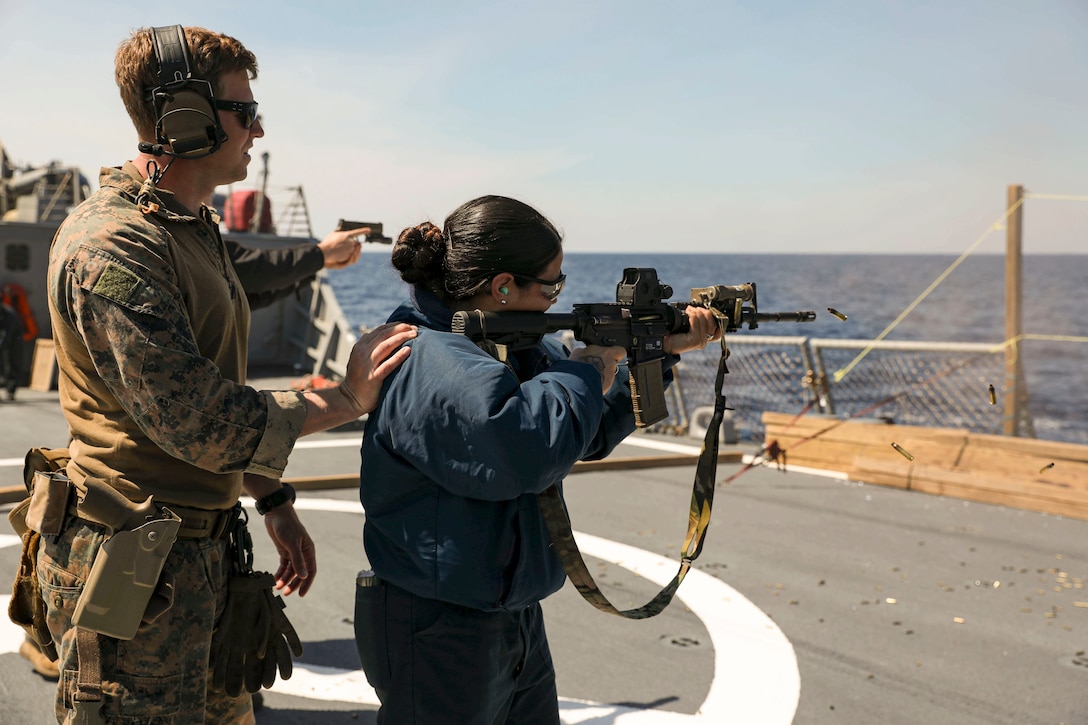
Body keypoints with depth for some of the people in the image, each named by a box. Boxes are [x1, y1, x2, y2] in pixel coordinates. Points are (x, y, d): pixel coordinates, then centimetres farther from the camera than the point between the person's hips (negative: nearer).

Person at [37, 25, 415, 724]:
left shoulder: (196, 229, 14)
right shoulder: (110, 245, -20)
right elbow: (198, 421, -25)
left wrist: (272, 499, 18)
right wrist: (346, 396, -15)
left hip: (202, 551, 10)